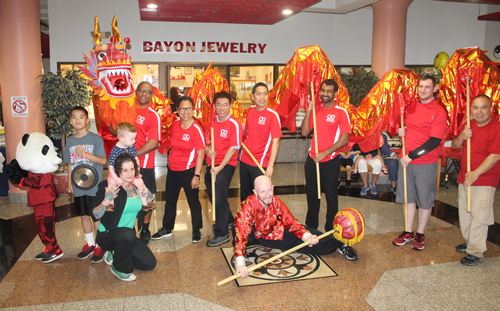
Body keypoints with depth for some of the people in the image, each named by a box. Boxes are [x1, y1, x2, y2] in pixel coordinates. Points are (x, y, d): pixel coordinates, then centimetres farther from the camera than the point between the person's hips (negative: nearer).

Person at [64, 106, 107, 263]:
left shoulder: (95, 139, -7)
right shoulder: (70, 141, 7)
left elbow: (103, 161, -13)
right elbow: (69, 164, 13)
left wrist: (85, 154, -24)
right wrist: (69, 183, 11)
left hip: (94, 185, -5)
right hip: (77, 186, 5)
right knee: (83, 215, 15)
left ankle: (100, 246, 18)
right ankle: (90, 244, 31)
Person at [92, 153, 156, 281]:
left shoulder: (136, 186, 0)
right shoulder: (108, 187, -17)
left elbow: (149, 202, -8)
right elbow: (95, 216, -20)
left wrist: (142, 188, -20)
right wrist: (105, 202, -36)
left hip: (128, 235, 6)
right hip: (107, 235, -6)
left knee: (150, 263, -1)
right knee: (127, 233, -40)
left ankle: (115, 254, 21)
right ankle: (119, 269, -11)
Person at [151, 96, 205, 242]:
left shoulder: (196, 129, -18)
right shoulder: (175, 124, -1)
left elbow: (200, 154, -17)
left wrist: (196, 176, -18)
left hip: (188, 171, -6)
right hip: (172, 169, 6)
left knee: (193, 201, 10)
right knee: (170, 200, 19)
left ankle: (196, 230, 28)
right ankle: (167, 229, 37)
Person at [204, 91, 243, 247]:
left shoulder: (234, 124, -11)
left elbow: (233, 148, -15)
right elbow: (205, 141, 15)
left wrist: (220, 167, -20)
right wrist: (207, 149, -9)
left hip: (226, 165, -7)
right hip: (211, 164, 7)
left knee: (220, 199, -10)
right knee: (213, 197, 17)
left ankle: (222, 234, 2)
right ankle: (228, 221, 40)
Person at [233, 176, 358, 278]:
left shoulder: (276, 202, -22)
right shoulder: (247, 206, -34)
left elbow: (291, 223, -15)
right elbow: (241, 234, -43)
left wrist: (307, 236, -35)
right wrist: (240, 262, -56)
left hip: (279, 234, 1)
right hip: (256, 236, -1)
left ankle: (340, 246, 11)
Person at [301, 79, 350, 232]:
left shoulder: (341, 112, -7)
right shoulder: (316, 110, 8)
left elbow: (345, 139, -12)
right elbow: (304, 132, 1)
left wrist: (325, 153, -17)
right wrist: (308, 111, -7)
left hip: (330, 161, -5)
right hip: (312, 159, 5)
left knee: (331, 196, 6)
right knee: (311, 194, 15)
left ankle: (330, 229, 21)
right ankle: (310, 226, 31)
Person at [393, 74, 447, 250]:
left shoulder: (439, 112, -10)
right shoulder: (411, 107, 8)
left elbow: (434, 141, -16)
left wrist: (412, 155, -19)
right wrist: (401, 132, 0)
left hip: (426, 164, -5)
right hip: (406, 161, 5)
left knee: (425, 200, 7)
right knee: (409, 197, 13)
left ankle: (420, 234, 22)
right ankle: (409, 232, 26)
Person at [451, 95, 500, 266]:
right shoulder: (468, 125, 8)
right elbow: (455, 146, 12)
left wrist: (476, 173, -21)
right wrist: (461, 137, -10)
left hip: (484, 181, -7)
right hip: (464, 177, 7)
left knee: (478, 216, -5)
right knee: (465, 213, 17)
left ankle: (476, 252, 5)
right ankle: (470, 242, 34)